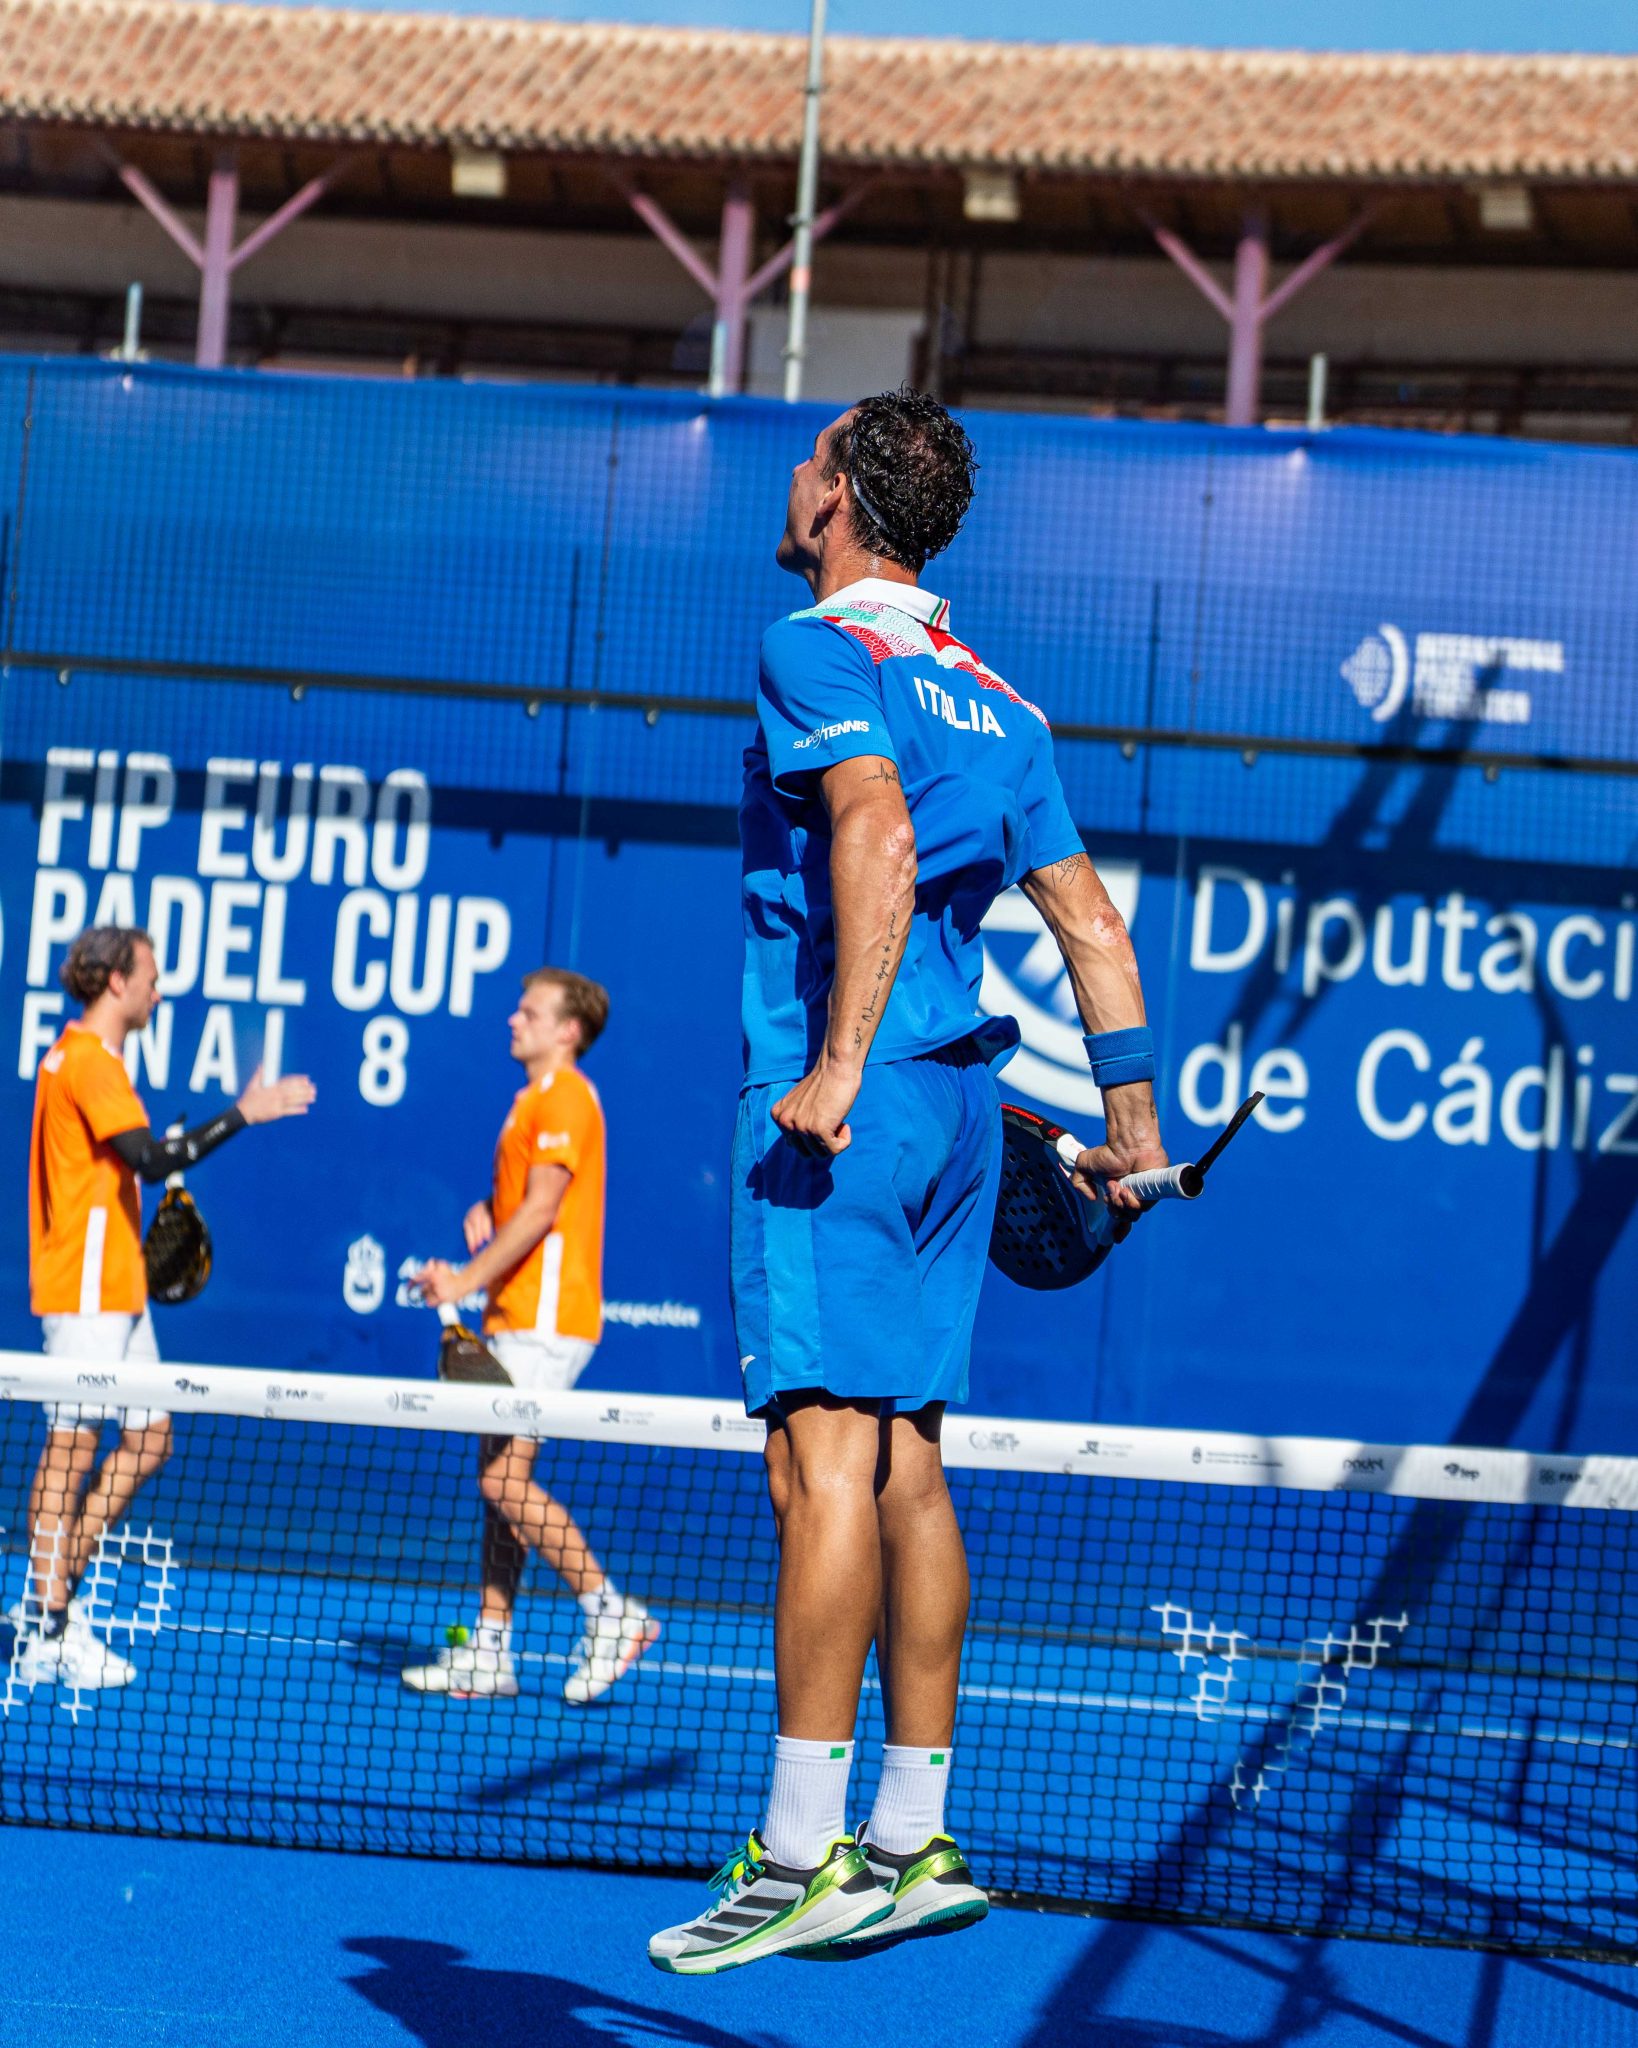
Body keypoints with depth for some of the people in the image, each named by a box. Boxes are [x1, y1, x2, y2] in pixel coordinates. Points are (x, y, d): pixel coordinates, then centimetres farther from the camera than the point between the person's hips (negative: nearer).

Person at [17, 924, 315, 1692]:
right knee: (71, 1445, -5)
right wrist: (241, 1115, -25)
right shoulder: (87, 1060, -14)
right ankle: (46, 1635, 0)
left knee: (147, 1441, 11)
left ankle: (49, 1600, 16)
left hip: (118, 1288, 10)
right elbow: (150, 1159, -25)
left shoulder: (88, 1056, 18)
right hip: (84, 1289, -10)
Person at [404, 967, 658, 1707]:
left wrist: (466, 1280, -18)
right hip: (516, 1315, 10)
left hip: (545, 1318, -10)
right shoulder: (533, 1099, 20)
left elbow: (541, 1209, -18)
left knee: (504, 1476, -13)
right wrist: (484, 1214, 6)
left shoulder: (564, 1099, -11)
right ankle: (488, 1652, 10)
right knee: (500, 1478, 8)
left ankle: (611, 1612, -7)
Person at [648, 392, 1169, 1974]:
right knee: (905, 1465, 10)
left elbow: (880, 840, -22)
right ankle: (913, 1843, 13)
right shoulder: (997, 700, 18)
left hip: (841, 1102, -8)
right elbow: (1090, 920, 17)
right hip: (959, 1098, 8)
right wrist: (1133, 1119, 20)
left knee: (825, 1456, -11)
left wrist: (839, 1067, -26)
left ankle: (802, 1855, -14)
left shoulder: (821, 650, -6)